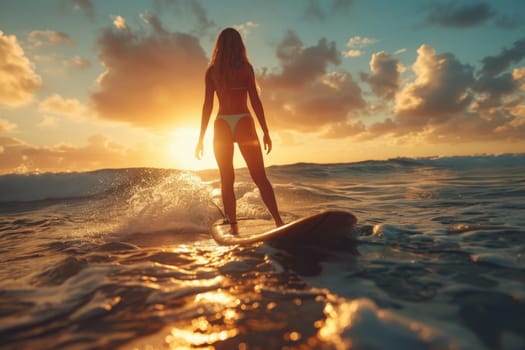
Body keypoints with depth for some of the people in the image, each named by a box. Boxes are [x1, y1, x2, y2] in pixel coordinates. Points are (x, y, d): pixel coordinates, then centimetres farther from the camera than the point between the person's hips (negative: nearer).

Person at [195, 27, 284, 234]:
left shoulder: (211, 71, 7)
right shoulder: (246, 67, 2)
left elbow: (207, 105, 4)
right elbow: (255, 101, -4)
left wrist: (201, 138, 7)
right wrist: (265, 131, -1)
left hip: (222, 125, 2)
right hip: (243, 123, -2)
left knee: (227, 180, 8)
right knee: (260, 178, 1)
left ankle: (233, 227, 6)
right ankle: (278, 221, -6)